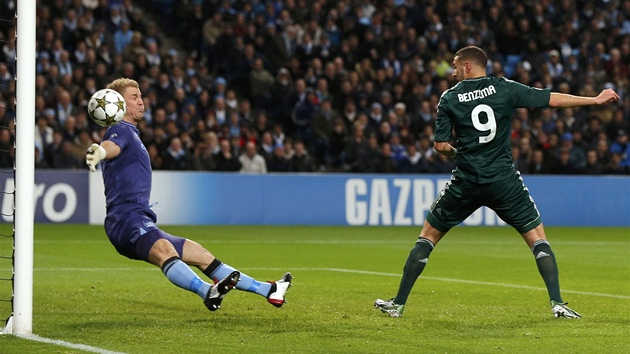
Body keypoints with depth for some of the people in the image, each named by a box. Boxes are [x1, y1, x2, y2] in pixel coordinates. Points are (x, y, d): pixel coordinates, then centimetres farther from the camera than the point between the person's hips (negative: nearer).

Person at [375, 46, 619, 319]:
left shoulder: (449, 98, 3)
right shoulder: (504, 89, 3)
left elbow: (440, 146, 0)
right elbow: (552, 99, 2)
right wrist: (595, 100, 9)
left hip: (466, 182, 0)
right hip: (503, 181, 0)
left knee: (428, 235, 15)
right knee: (537, 237, 8)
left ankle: (398, 303, 14)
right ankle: (557, 303, -5)